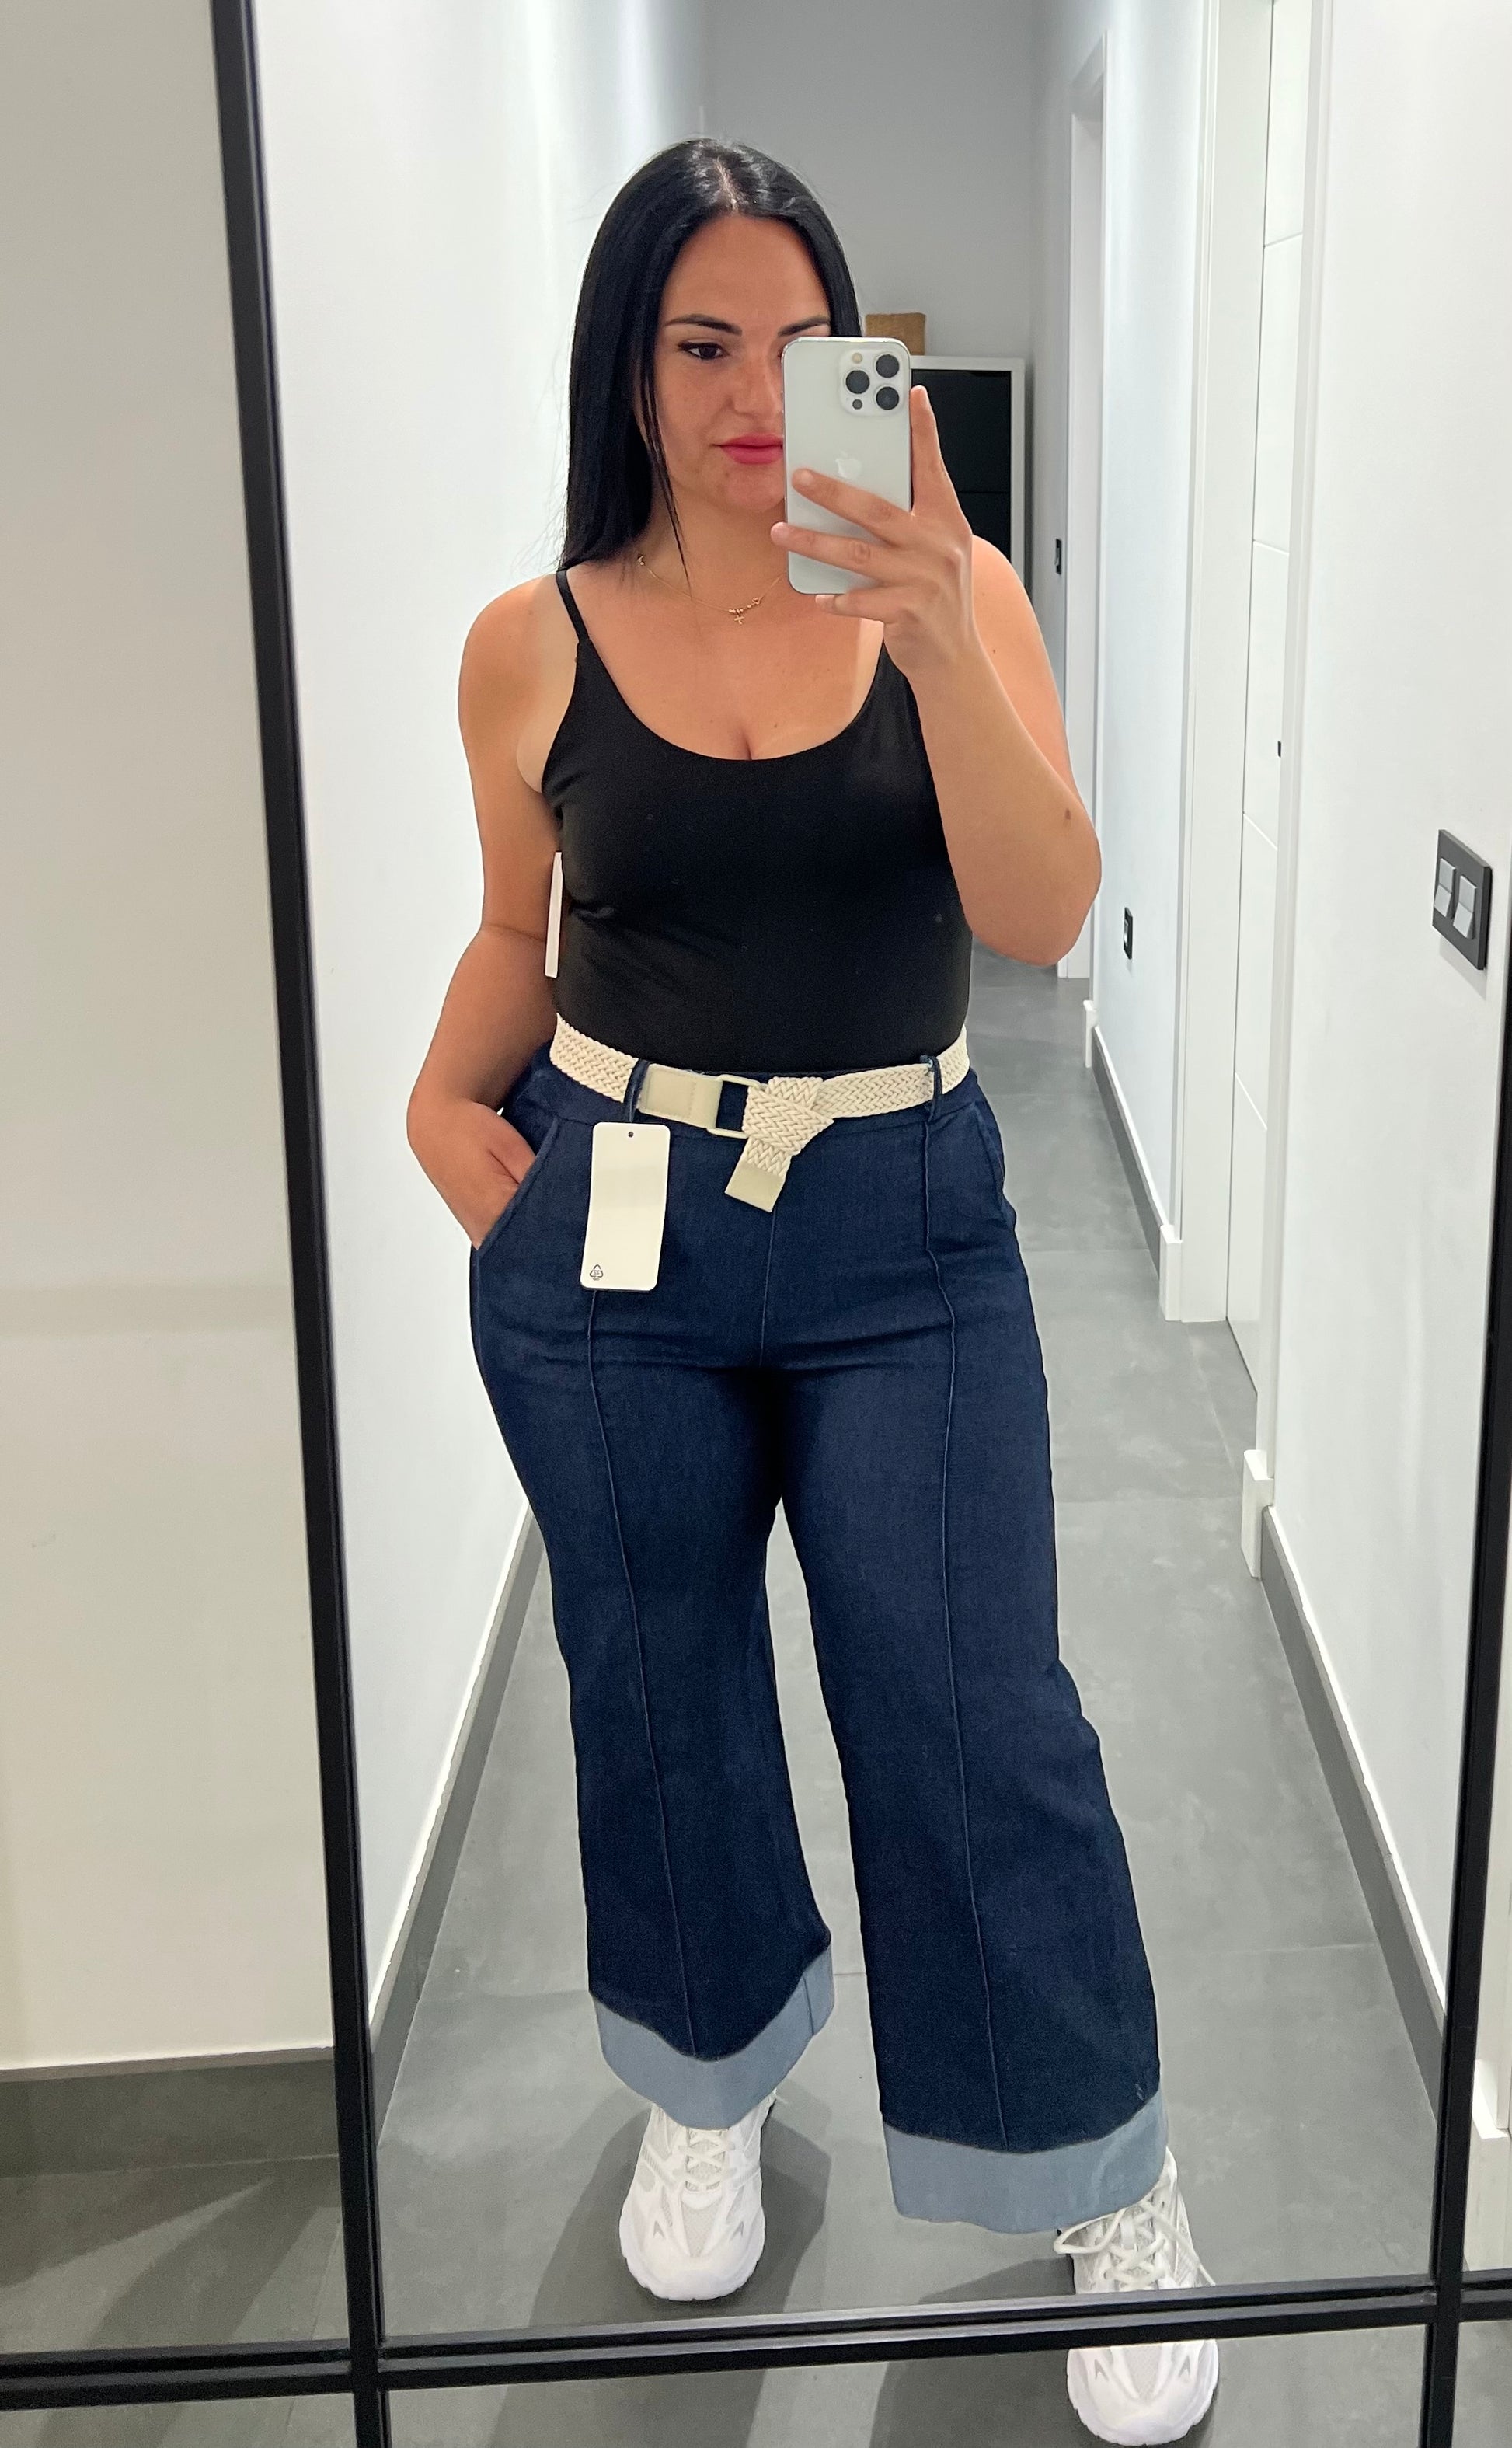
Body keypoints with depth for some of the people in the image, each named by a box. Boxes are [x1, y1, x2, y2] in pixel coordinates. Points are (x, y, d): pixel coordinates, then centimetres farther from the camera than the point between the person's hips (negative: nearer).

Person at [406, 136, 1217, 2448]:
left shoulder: (952, 597, -5)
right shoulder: (536, 645, -2)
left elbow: (1040, 914, -17)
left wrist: (940, 648, -29)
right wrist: (444, 1095, -5)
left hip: (904, 1231, -1)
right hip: (605, 1231, 2)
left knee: (972, 1710, 0)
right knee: (659, 1690, 15)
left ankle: (1115, 2196, 22)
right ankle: (712, 2085, 43)